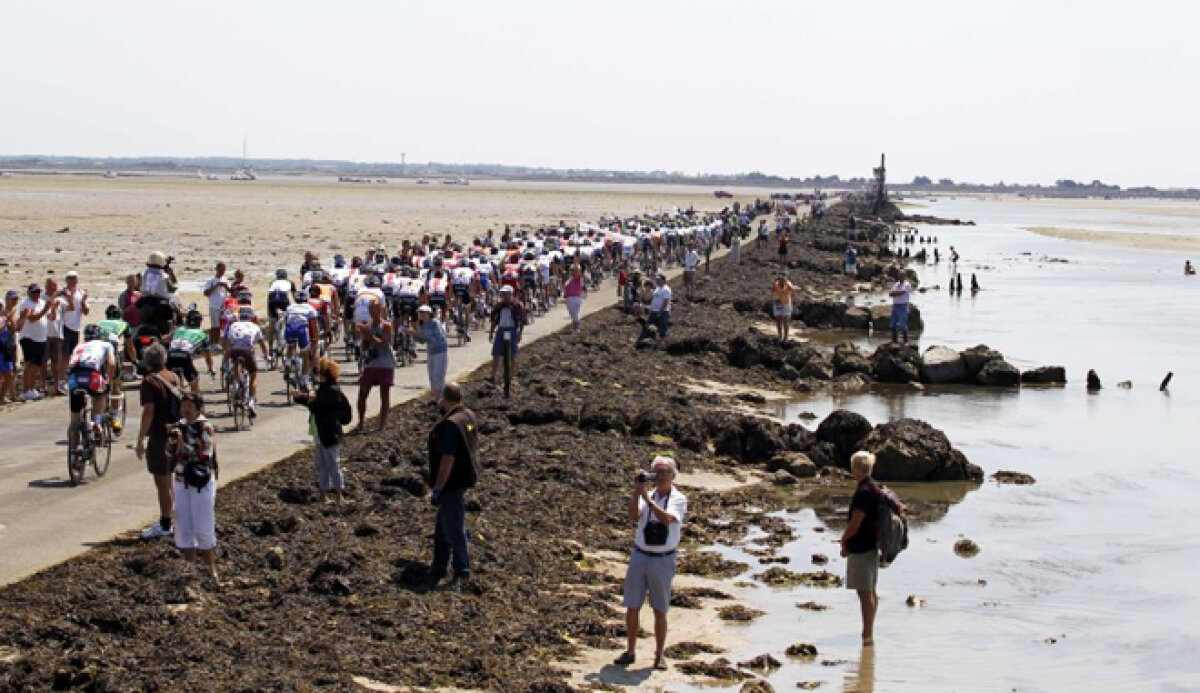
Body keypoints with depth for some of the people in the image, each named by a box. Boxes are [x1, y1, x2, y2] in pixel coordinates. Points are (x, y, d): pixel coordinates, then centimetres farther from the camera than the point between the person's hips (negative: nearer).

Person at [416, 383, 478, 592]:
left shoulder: (449, 425, -24)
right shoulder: (470, 416, 6)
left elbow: (448, 459, -27)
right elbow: (474, 446, 17)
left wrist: (437, 489, -22)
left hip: (452, 483, -10)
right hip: (465, 478, 10)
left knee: (453, 530, -1)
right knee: (442, 528, 17)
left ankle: (463, 574, 6)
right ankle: (435, 574, 24)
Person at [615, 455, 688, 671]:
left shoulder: (679, 499, -5)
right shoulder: (645, 496, 3)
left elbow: (666, 518, -25)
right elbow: (634, 516, -14)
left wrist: (646, 497, -26)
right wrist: (636, 490, -21)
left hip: (663, 560, -3)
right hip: (639, 556, 3)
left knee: (660, 611, 4)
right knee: (632, 607, 5)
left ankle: (659, 656, 14)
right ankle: (630, 651, 16)